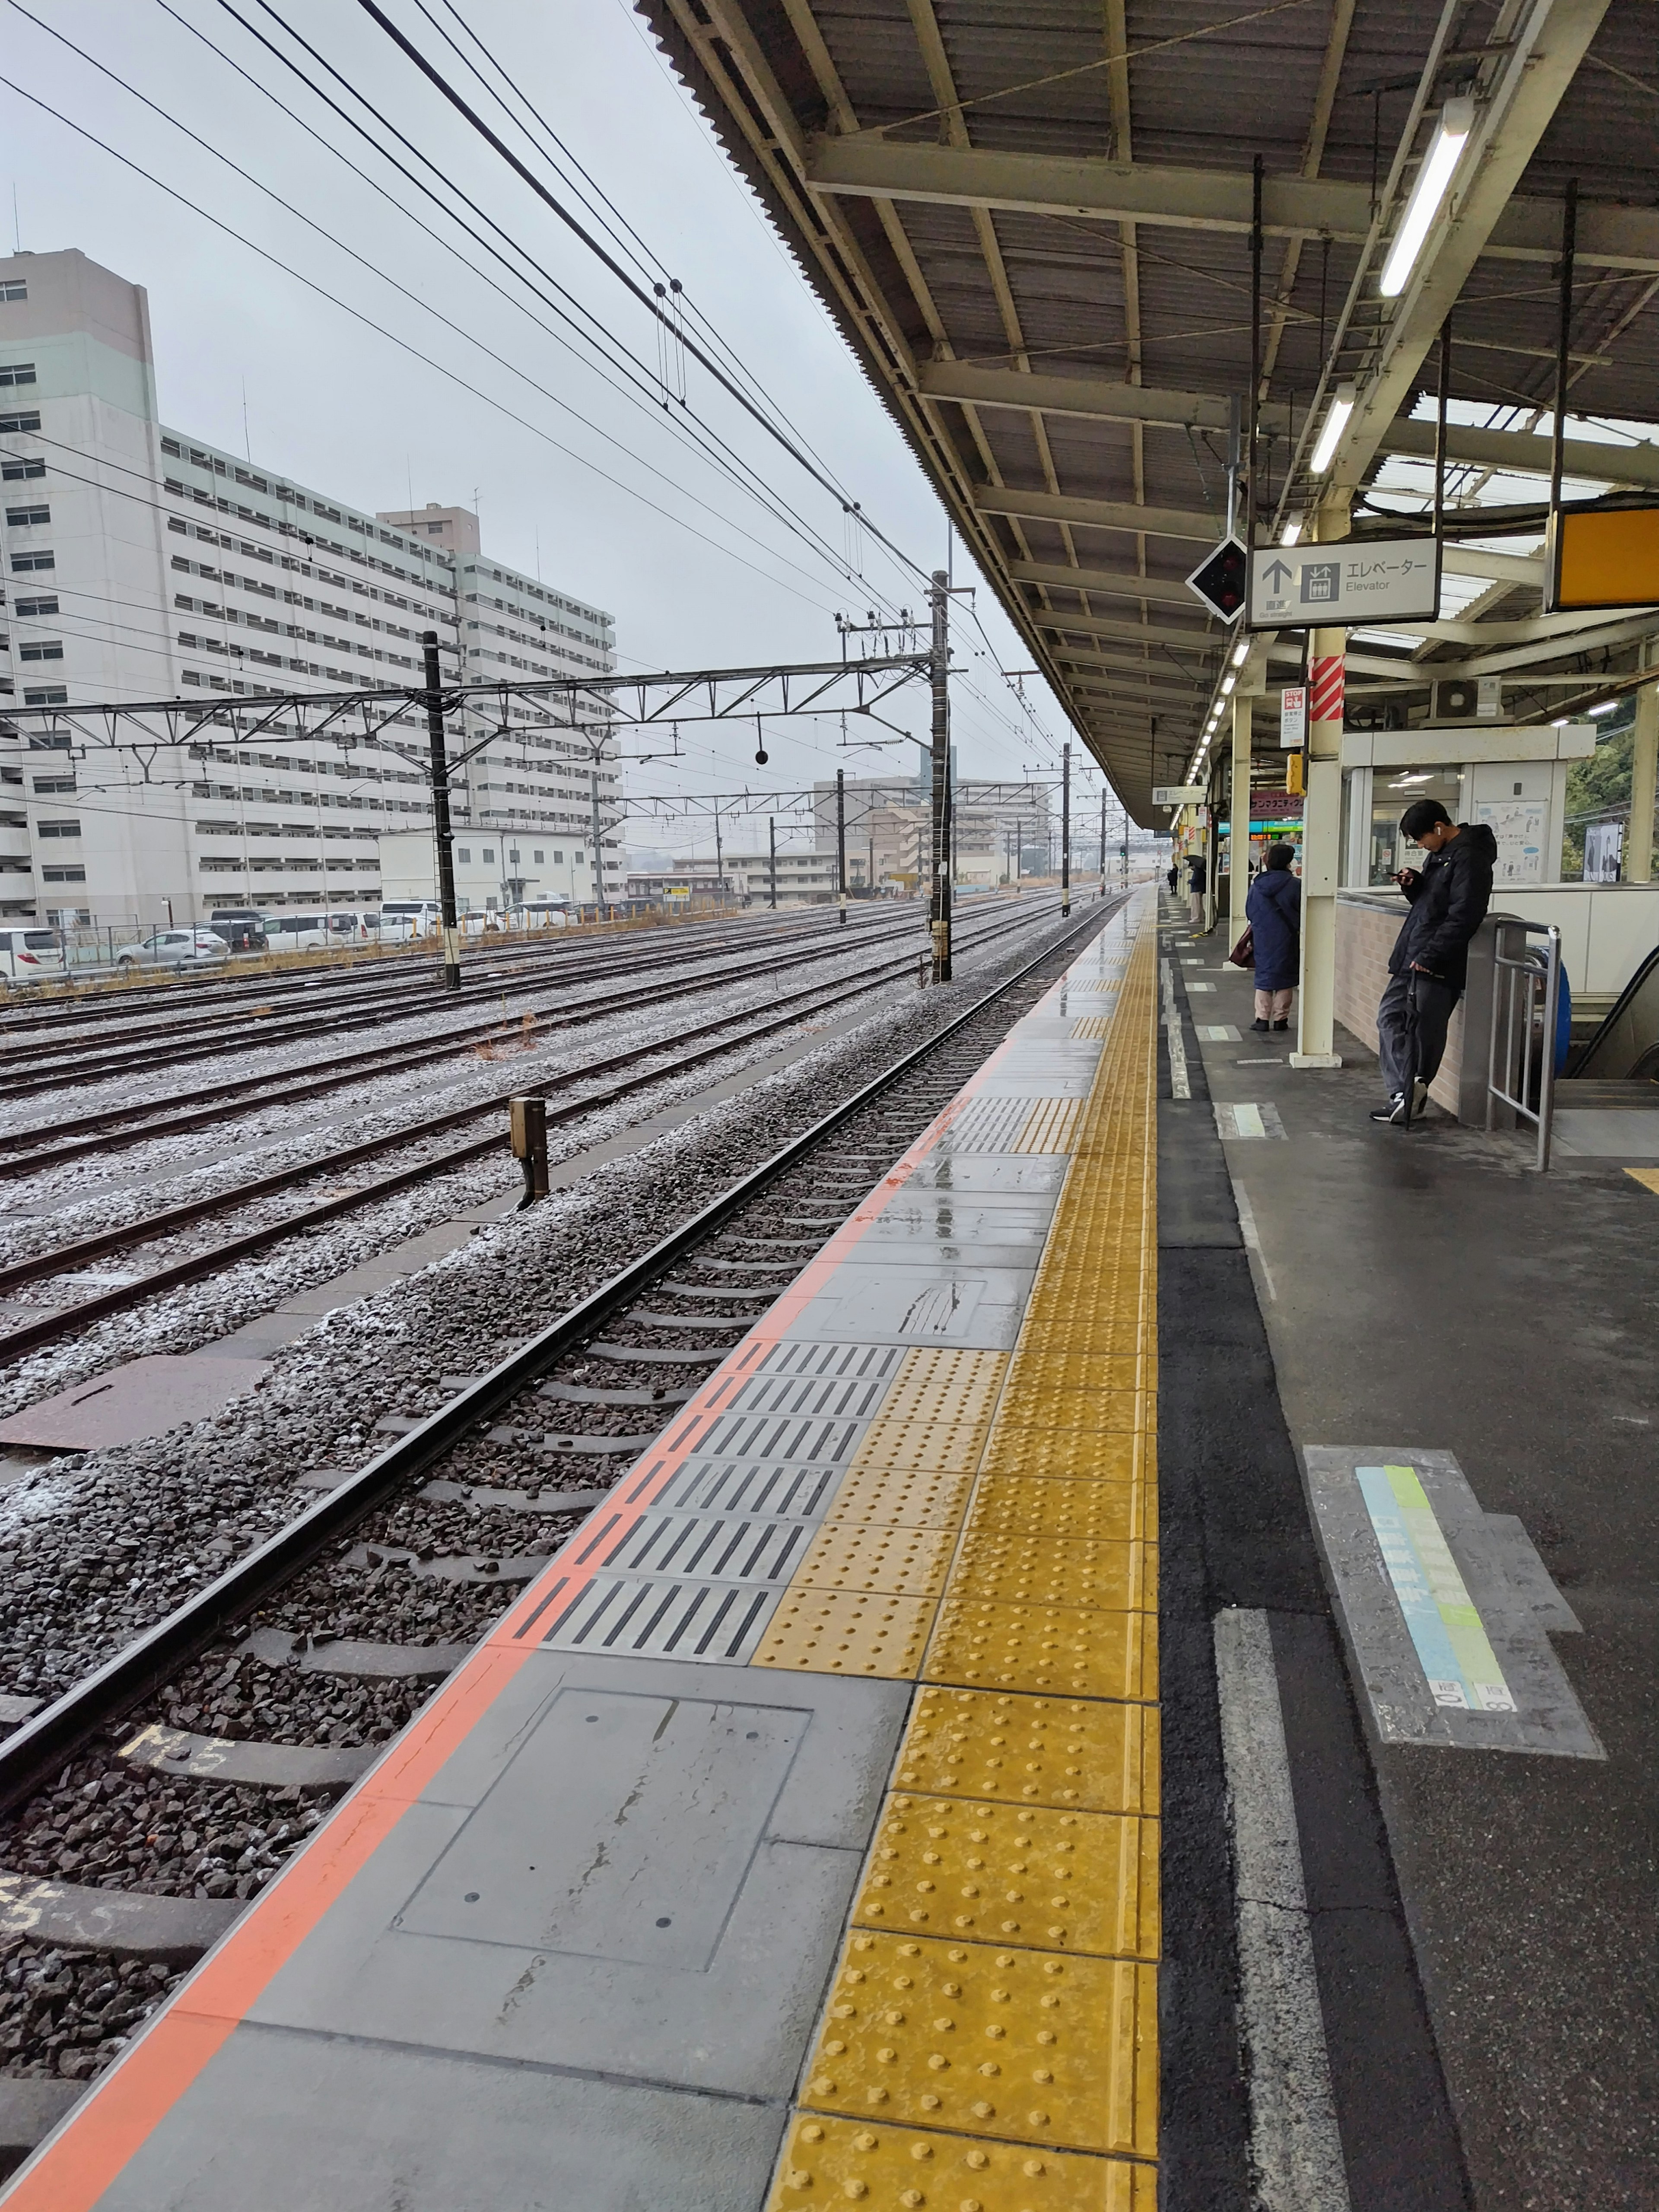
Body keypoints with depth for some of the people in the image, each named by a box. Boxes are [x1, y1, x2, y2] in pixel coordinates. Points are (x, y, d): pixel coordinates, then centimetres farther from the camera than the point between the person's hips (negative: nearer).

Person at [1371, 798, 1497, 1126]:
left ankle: (1410, 1090, 6)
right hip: (1412, 959, 10)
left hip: (1436, 965, -10)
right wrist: (1413, 884, 4)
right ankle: (1407, 1091, 2)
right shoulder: (1440, 854, 16)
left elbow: (1463, 916, -21)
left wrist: (1430, 957, -22)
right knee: (1390, 1016, 6)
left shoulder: (1469, 858, -14)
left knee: (1424, 1029, -3)